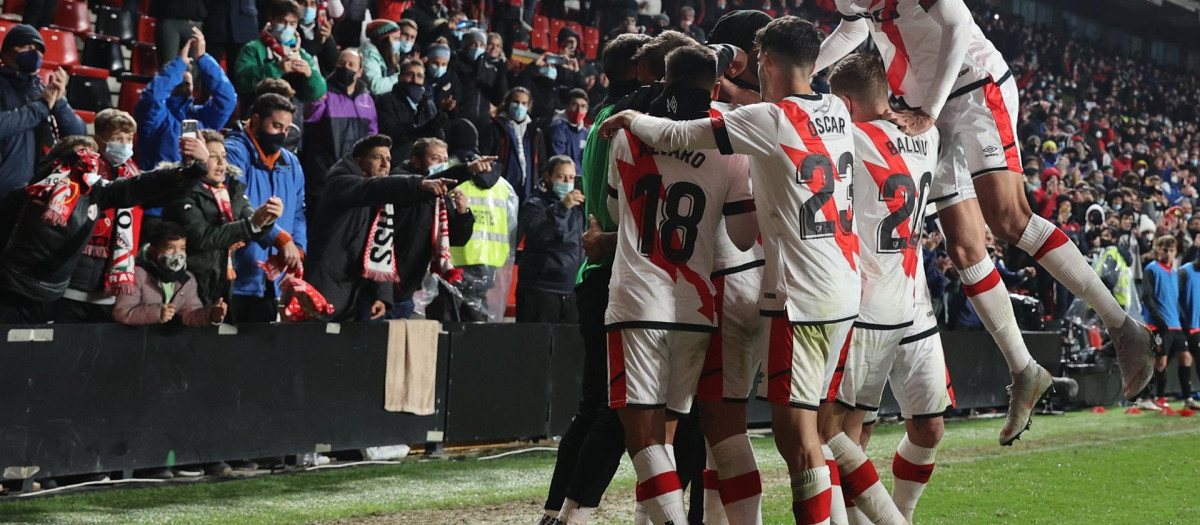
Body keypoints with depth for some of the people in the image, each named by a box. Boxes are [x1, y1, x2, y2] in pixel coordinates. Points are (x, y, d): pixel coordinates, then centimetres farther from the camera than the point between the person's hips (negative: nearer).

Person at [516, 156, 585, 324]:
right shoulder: (535, 204, -4)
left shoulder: (576, 206, 18)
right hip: (540, 290, -7)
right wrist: (561, 208, -35)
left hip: (570, 291, 7)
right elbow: (537, 234, -24)